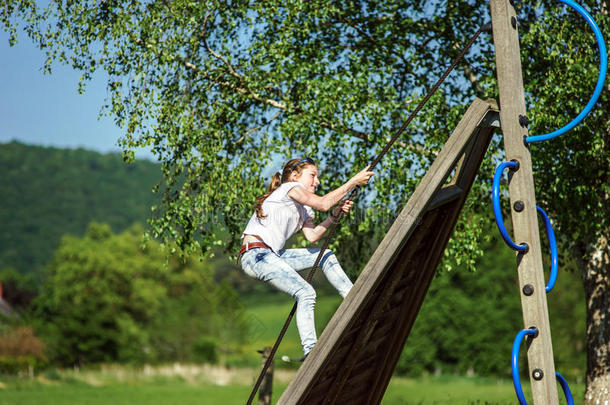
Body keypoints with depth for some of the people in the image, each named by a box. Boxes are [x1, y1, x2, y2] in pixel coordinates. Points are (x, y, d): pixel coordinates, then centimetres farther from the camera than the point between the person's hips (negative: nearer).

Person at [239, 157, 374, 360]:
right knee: (305, 292, -21)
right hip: (255, 254, -10)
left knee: (326, 256, 13)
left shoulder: (303, 207, 23)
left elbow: (311, 235, 7)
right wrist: (353, 181, -15)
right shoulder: (290, 187, -4)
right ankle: (310, 350, -21)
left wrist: (335, 214, -2)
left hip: (272, 255, 10)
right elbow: (322, 204, -19)